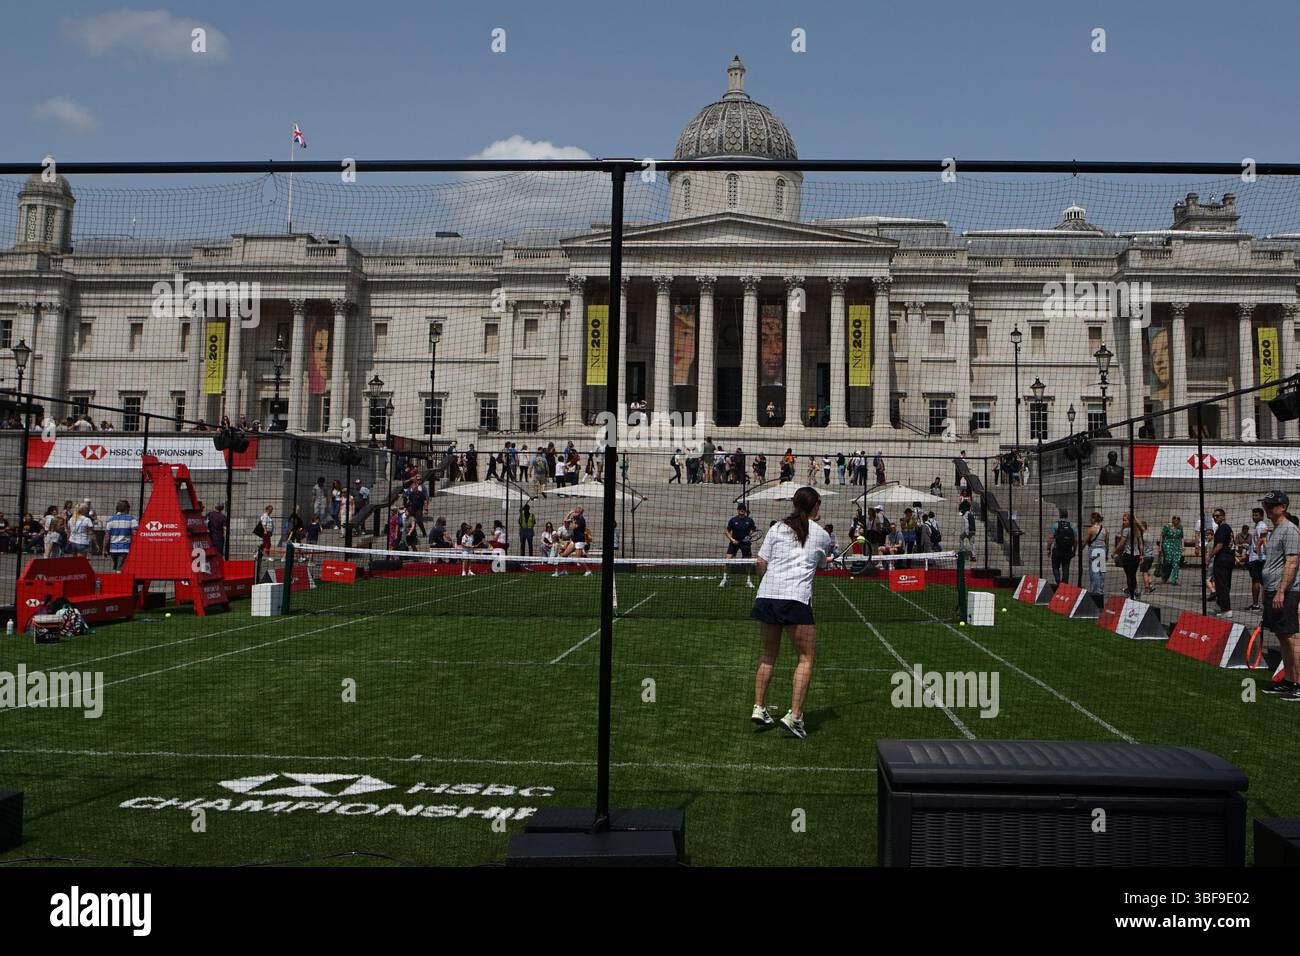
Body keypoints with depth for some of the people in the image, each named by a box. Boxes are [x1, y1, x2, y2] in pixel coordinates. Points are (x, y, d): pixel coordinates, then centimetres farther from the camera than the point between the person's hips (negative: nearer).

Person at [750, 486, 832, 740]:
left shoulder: (776, 529, 13)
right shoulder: (822, 535, 12)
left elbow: (761, 563, 7)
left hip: (766, 595, 4)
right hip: (796, 599, -4)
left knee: (768, 654, 19)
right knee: (807, 657, 4)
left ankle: (759, 707, 18)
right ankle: (794, 715, -6)